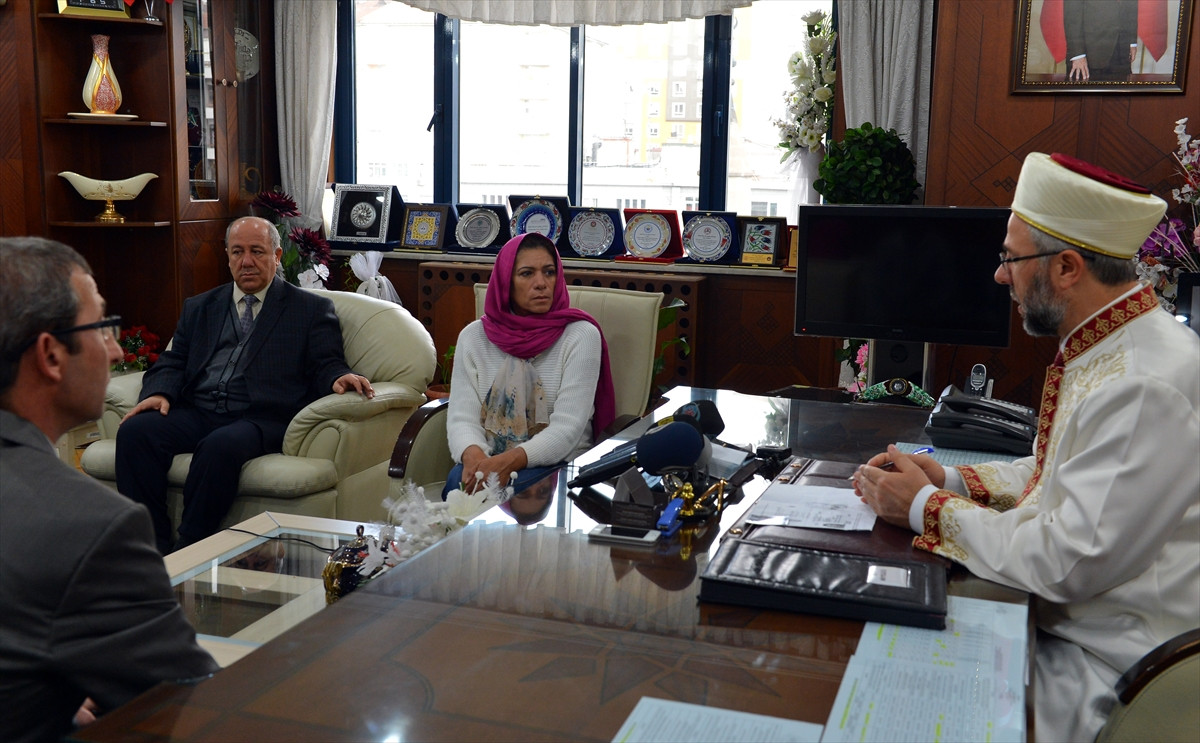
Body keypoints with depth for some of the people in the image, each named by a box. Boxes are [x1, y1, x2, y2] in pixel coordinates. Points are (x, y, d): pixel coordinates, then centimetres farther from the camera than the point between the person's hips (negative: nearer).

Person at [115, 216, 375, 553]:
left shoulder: (311, 309, 14)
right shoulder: (199, 307, 25)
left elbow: (325, 364, 5)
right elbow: (173, 362, 19)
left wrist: (338, 377, -20)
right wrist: (159, 392, -3)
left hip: (262, 418, -4)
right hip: (196, 412, 5)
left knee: (221, 445, -36)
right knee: (135, 431, -24)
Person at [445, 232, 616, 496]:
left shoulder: (581, 335, -6)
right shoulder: (473, 337, 5)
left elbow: (567, 428, -14)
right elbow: (462, 418, -2)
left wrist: (509, 461, -30)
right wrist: (473, 456, -26)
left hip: (559, 465, -2)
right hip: (488, 462, 3)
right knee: (458, 481, -31)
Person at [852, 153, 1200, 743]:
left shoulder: (1148, 388, -26)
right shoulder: (1099, 350, 6)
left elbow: (1067, 564, -28)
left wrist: (926, 508, -16)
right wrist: (949, 479, 4)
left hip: (1102, 671, -9)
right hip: (1052, 620, 9)